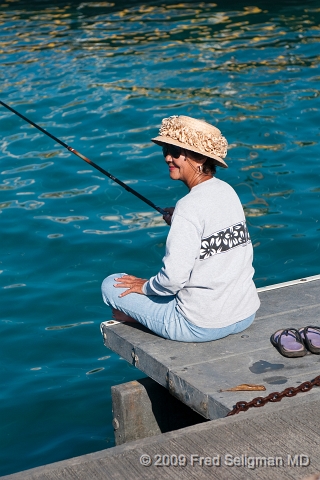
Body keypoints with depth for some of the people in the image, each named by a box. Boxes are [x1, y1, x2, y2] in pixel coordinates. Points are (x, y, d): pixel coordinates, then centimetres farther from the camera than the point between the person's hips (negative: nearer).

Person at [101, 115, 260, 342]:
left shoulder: (190, 206, -22)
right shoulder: (228, 191, 2)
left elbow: (174, 278, -24)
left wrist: (145, 286, -5)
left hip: (203, 326, -9)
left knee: (112, 285, 6)